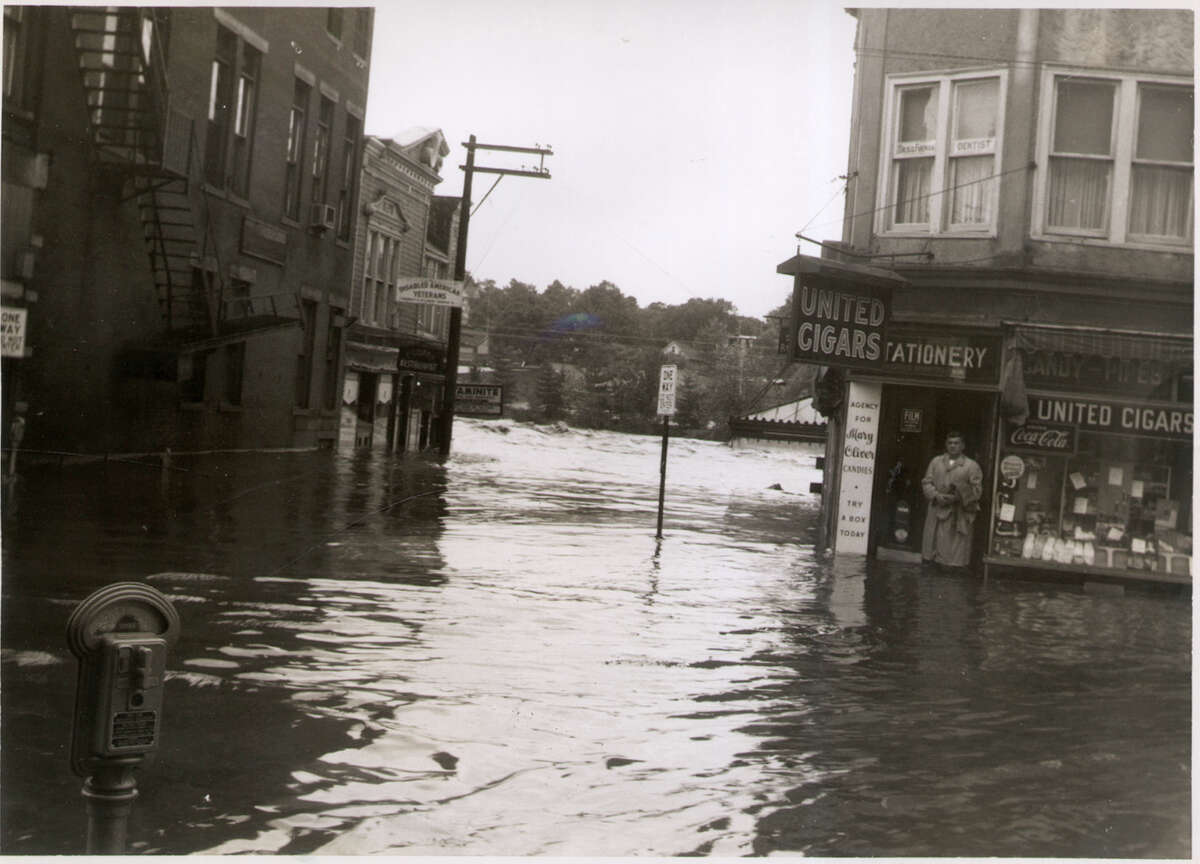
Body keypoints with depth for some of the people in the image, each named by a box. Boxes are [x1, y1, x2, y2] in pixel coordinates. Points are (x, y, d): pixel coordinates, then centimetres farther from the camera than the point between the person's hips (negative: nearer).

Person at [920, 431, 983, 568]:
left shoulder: (972, 466, 1)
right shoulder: (936, 461, 12)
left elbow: (977, 490, -3)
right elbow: (926, 482, 9)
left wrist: (958, 497, -17)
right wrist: (936, 495, -10)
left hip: (959, 516, -3)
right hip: (937, 511, 3)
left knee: (956, 550, -4)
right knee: (934, 548, 5)